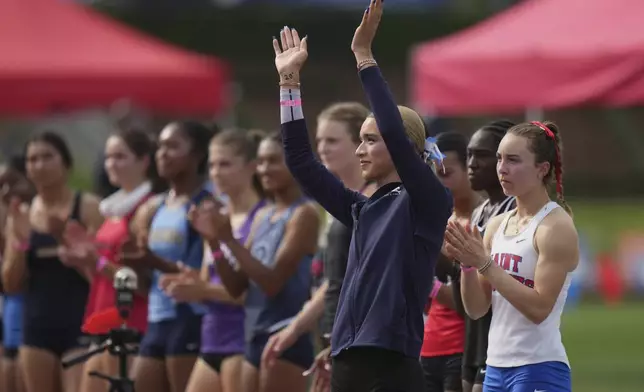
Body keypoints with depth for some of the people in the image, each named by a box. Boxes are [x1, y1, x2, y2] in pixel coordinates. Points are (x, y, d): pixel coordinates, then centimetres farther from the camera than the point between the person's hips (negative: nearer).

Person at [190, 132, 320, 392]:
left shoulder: (304, 214, -8)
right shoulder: (262, 217, 17)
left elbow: (273, 281, -17)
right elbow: (236, 286, 13)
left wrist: (229, 239, -19)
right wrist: (215, 241, 0)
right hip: (256, 336, 9)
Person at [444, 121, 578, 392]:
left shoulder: (556, 227, -9)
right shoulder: (496, 226, 12)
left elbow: (540, 308, -17)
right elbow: (477, 308, 12)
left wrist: (484, 263, -19)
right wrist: (467, 263, -6)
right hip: (497, 367, 8)